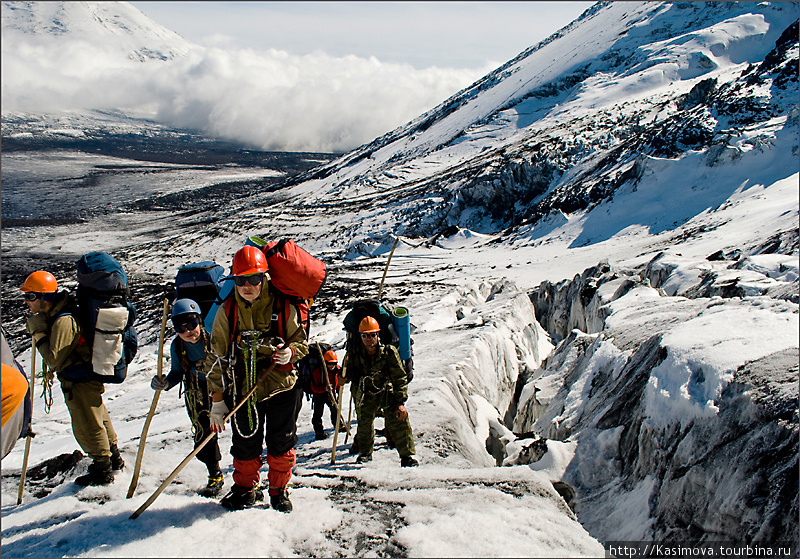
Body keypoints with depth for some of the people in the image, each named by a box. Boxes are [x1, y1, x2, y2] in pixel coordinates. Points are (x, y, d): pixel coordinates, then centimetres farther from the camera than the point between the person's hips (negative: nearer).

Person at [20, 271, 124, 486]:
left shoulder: (63, 321, -28)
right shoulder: (54, 314, 4)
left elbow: (53, 358, -28)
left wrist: (39, 333, -22)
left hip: (80, 382, -10)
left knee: (86, 426, 3)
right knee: (98, 418, 22)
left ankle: (103, 471, 17)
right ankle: (113, 458, 38)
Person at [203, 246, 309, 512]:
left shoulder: (283, 307, -6)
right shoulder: (226, 312, -3)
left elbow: (302, 342, 4)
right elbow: (217, 357, 1)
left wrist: (290, 353, -21)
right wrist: (217, 399, -2)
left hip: (282, 388, -1)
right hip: (244, 390, 1)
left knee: (281, 444, 9)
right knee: (245, 445, 9)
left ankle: (279, 490, 31)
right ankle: (245, 489, 33)